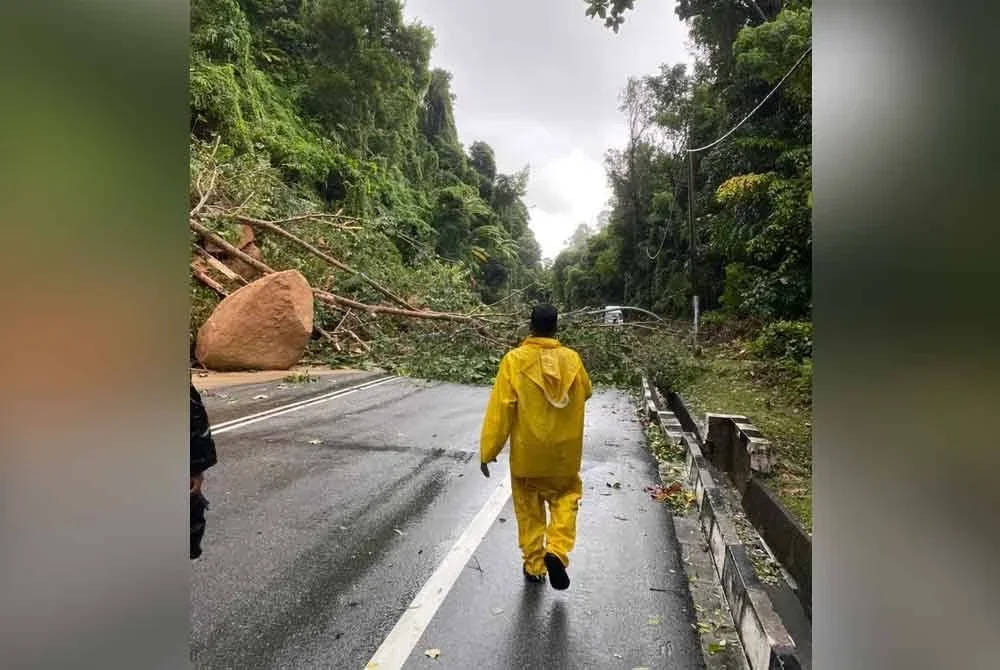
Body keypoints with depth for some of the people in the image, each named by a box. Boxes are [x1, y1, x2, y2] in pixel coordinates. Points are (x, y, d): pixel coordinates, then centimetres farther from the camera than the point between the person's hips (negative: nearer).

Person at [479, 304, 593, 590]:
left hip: (527, 452, -1)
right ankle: (557, 551, 4)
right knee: (566, 495, 22)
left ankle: (534, 564, 26)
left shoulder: (514, 360, -15)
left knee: (529, 508, 17)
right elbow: (586, 392, 12)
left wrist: (488, 450, -8)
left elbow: (500, 408, -15)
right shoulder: (571, 359, -7)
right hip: (564, 451, 1)